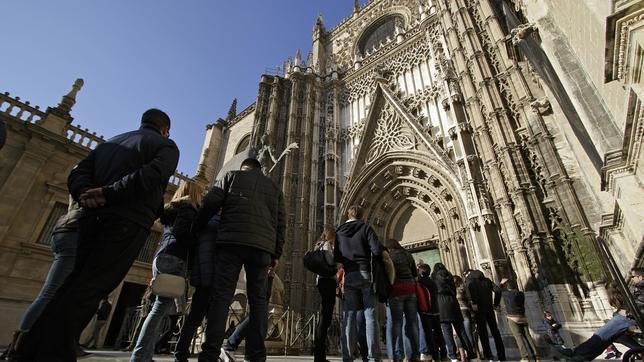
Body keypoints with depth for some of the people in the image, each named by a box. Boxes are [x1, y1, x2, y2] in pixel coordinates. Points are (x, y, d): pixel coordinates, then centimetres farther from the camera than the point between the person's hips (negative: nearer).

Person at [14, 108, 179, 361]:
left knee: (74, 286, 12)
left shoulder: (111, 141, 28)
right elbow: (152, 175, -15)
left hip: (94, 218, 6)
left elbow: (78, 172, 15)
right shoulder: (166, 145, 7)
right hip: (129, 221, -6)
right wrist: (107, 193, -12)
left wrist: (86, 194, -3)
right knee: (86, 292, -8)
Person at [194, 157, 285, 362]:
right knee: (258, 299, 5)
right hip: (262, 246, 2)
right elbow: (281, 223, 16)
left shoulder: (232, 176, 18)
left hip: (231, 241, -2)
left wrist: (197, 230, 18)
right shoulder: (274, 188, 24)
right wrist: (276, 254, 16)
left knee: (221, 296, -2)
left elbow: (209, 204, 6)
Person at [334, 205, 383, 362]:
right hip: (365, 273, -2)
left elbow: (336, 257, 8)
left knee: (349, 317, 5)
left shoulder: (339, 232, 9)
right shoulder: (365, 228, 0)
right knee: (370, 315, 2)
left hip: (348, 276, 2)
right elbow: (377, 250, -10)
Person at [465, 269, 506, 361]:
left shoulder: (469, 279, 4)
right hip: (490, 308, 5)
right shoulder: (487, 280, 20)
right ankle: (501, 355, 17)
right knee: (495, 331, 14)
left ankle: (488, 355, 0)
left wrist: (473, 303, -17)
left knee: (482, 332, 1)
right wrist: (495, 303, 11)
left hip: (479, 309, -5)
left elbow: (469, 287, -21)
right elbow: (498, 290, 7)